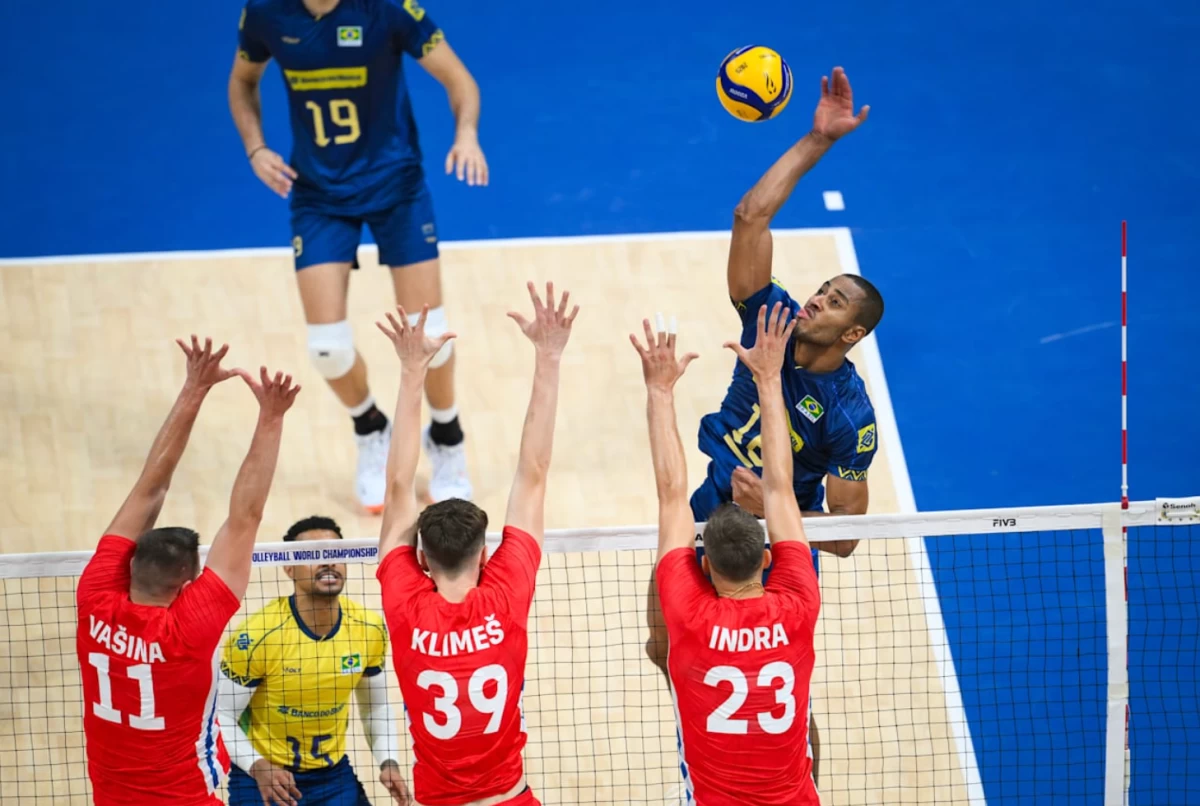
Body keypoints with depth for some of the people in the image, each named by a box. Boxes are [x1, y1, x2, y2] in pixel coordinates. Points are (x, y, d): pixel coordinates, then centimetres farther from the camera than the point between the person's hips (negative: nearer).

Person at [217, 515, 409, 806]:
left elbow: (377, 707, 9)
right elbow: (222, 716, -15)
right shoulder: (257, 636, -21)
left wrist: (388, 763, -5)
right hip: (264, 777, -4)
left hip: (334, 772, 4)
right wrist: (257, 767, -29)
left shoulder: (370, 629, -7)